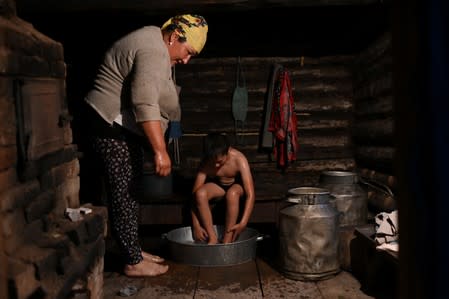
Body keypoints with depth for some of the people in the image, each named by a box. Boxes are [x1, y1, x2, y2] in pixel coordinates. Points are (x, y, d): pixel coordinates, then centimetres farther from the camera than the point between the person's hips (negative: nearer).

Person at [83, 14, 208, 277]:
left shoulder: (154, 43, 14)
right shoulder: (154, 53, -21)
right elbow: (145, 104, -32)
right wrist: (160, 151, -33)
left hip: (124, 128, 11)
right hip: (112, 128, -11)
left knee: (131, 192, 14)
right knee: (124, 195, -5)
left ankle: (135, 251, 24)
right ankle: (134, 262, 3)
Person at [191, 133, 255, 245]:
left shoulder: (239, 159, -31)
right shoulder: (206, 163, -25)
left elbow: (250, 194, -35)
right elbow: (195, 194, -23)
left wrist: (243, 223, -44)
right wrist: (195, 225, -29)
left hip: (237, 185, -2)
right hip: (217, 185, 2)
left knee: (232, 193, -39)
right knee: (200, 193, -32)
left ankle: (227, 241, -30)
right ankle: (212, 238, -24)